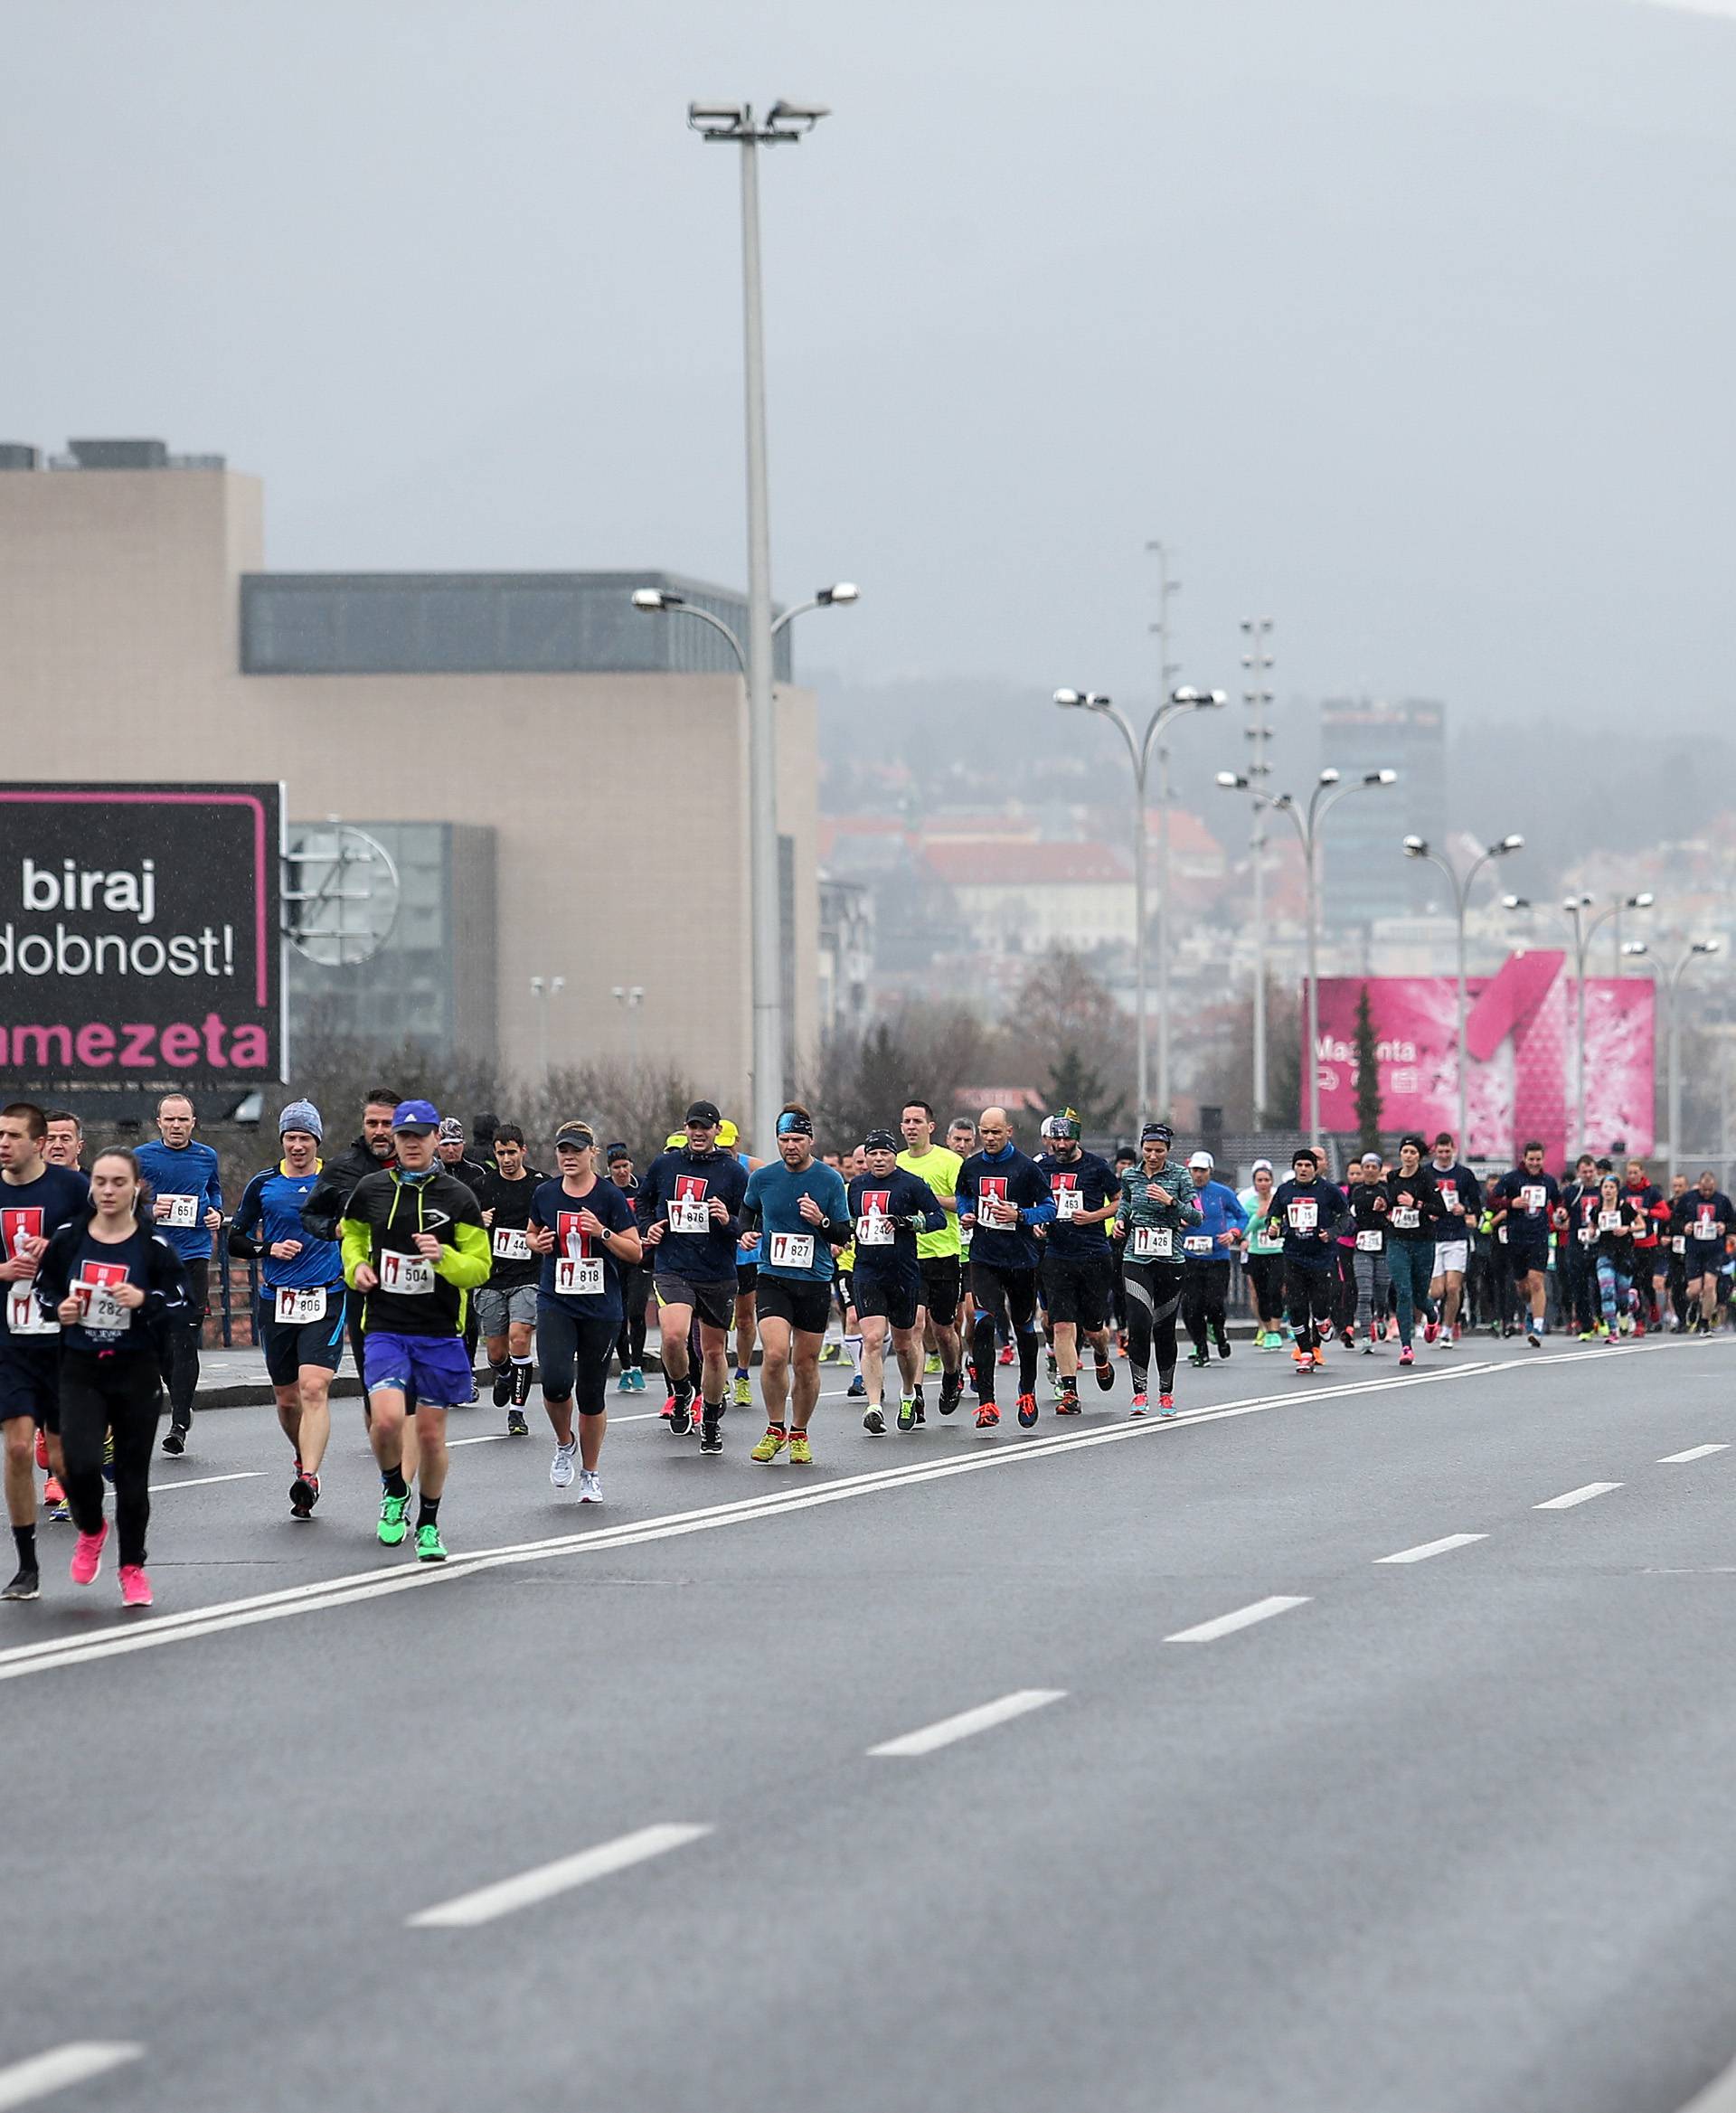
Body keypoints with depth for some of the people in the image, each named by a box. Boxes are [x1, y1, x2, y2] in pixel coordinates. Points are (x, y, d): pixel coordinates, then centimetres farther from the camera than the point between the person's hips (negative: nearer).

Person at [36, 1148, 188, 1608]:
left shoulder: (153, 1245, -6)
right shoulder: (69, 1238, -1)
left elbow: (180, 1302, -3)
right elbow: (44, 1285, 13)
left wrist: (144, 1300, -21)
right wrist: (59, 1308, -7)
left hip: (137, 1370, -1)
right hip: (80, 1368, 1)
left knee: (132, 1473, 5)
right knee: (80, 1464, -15)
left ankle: (133, 1568, 23)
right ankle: (91, 1530, 18)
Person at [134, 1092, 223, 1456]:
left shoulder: (206, 1157, 9)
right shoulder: (142, 1158, 2)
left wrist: (216, 1214, 7)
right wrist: (148, 1209, -13)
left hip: (194, 1257, 0)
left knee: (186, 1339, -7)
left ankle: (180, 1423, -8)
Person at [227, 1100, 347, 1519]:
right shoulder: (263, 1185, 6)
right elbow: (236, 1239, 10)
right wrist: (269, 1249, -7)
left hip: (325, 1300, -3)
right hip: (276, 1302, 3)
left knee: (314, 1388, -19)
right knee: (286, 1397, 11)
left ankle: (308, 1478, -26)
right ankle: (304, 1456, 37)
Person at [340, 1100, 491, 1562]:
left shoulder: (458, 1196, -2)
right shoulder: (371, 1190, 4)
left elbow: (479, 1268, -1)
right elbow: (352, 1233, 25)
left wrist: (444, 1257, -21)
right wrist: (356, 1265, 4)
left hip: (439, 1333, 0)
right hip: (384, 1328, 0)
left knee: (430, 1432, 6)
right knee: (388, 1419, -20)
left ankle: (428, 1526, 26)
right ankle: (394, 1493, 11)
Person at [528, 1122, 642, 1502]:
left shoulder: (610, 1196, -4)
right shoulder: (545, 1194, 4)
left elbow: (635, 1253, -3)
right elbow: (532, 1234, 23)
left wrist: (602, 1232, -18)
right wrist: (539, 1243, 0)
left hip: (601, 1308, -1)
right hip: (556, 1303, 1)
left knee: (591, 1394, 5)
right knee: (555, 1382, -19)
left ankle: (590, 1473, 22)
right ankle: (564, 1444, 11)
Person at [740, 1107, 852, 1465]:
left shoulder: (830, 1180, -3)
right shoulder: (762, 1177, 1)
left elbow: (845, 1235, 1)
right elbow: (748, 1209, 22)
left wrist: (822, 1221, -18)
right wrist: (747, 1233, 2)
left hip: (815, 1282, 0)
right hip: (772, 1278, 0)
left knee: (806, 1363, 6)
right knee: (775, 1354, -18)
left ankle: (799, 1434, 25)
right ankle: (775, 1429, 0)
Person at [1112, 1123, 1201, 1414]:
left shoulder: (1179, 1176, -1)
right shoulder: (1131, 1176, 6)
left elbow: (1196, 1217, -5)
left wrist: (1170, 1201, -19)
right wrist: (1120, 1220, 3)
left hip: (1170, 1261, -1)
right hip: (1137, 1259, 1)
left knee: (1165, 1329, 6)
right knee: (1139, 1324, -15)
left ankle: (1166, 1393, 21)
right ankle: (1139, 1392, -8)